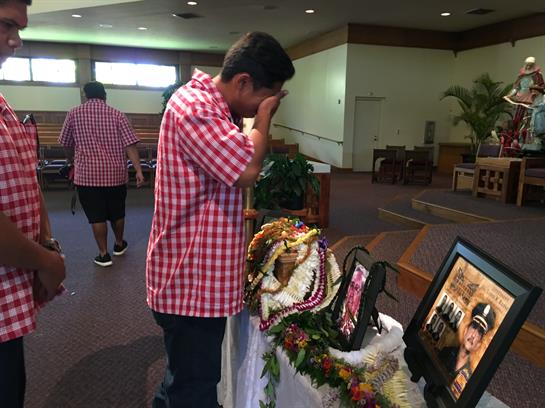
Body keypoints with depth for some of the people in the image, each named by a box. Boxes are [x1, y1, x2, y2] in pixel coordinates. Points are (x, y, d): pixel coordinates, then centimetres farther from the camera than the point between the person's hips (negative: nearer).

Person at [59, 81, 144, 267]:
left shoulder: (74, 114, 1)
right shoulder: (117, 115, -1)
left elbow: (67, 144, 10)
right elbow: (129, 145, -10)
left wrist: (73, 162, 29)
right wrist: (138, 170, -10)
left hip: (87, 175, -1)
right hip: (115, 174, 1)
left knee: (96, 216, 6)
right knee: (117, 213, 17)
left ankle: (103, 254, 11)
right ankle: (119, 244, 34)